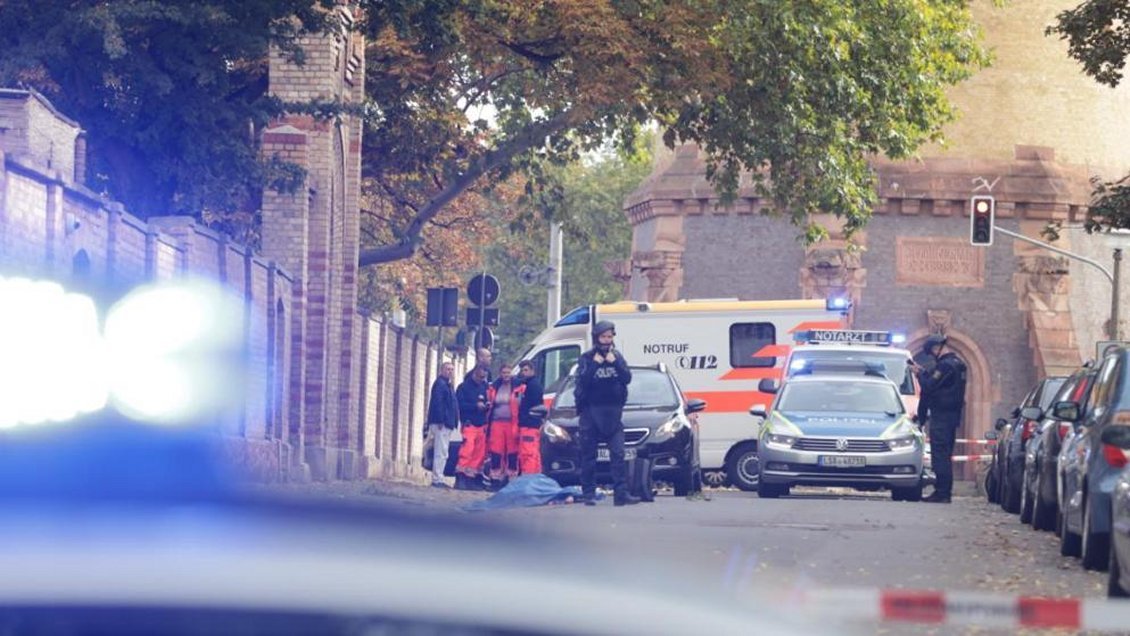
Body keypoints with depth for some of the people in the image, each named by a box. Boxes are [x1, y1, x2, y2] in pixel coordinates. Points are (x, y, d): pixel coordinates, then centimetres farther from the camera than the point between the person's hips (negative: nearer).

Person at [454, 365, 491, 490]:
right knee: (467, 449, -19)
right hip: (469, 424, -6)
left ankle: (474, 479, 7)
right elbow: (460, 404, -8)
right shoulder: (464, 387, 0)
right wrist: (476, 405, -15)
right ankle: (461, 477, -21)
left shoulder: (484, 387, 16)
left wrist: (487, 406, 1)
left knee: (480, 453, 2)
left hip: (481, 425, 6)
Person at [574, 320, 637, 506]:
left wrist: (614, 362, -12)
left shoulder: (617, 356, 10)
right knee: (588, 456, 0)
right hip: (591, 412, -2)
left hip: (612, 412, 2)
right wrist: (595, 364, -18)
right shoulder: (586, 358, 0)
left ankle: (621, 494, -12)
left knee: (618, 454, -8)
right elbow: (582, 380, -12)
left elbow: (627, 378, -2)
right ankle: (588, 494, 5)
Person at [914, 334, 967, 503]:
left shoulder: (945, 365, -17)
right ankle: (944, 491, 17)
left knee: (940, 455, -9)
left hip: (941, 416, -10)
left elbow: (929, 386, -18)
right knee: (945, 455, 14)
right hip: (953, 415, 10)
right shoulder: (957, 363, 15)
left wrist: (920, 373, -3)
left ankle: (942, 493, -12)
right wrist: (925, 372, 12)